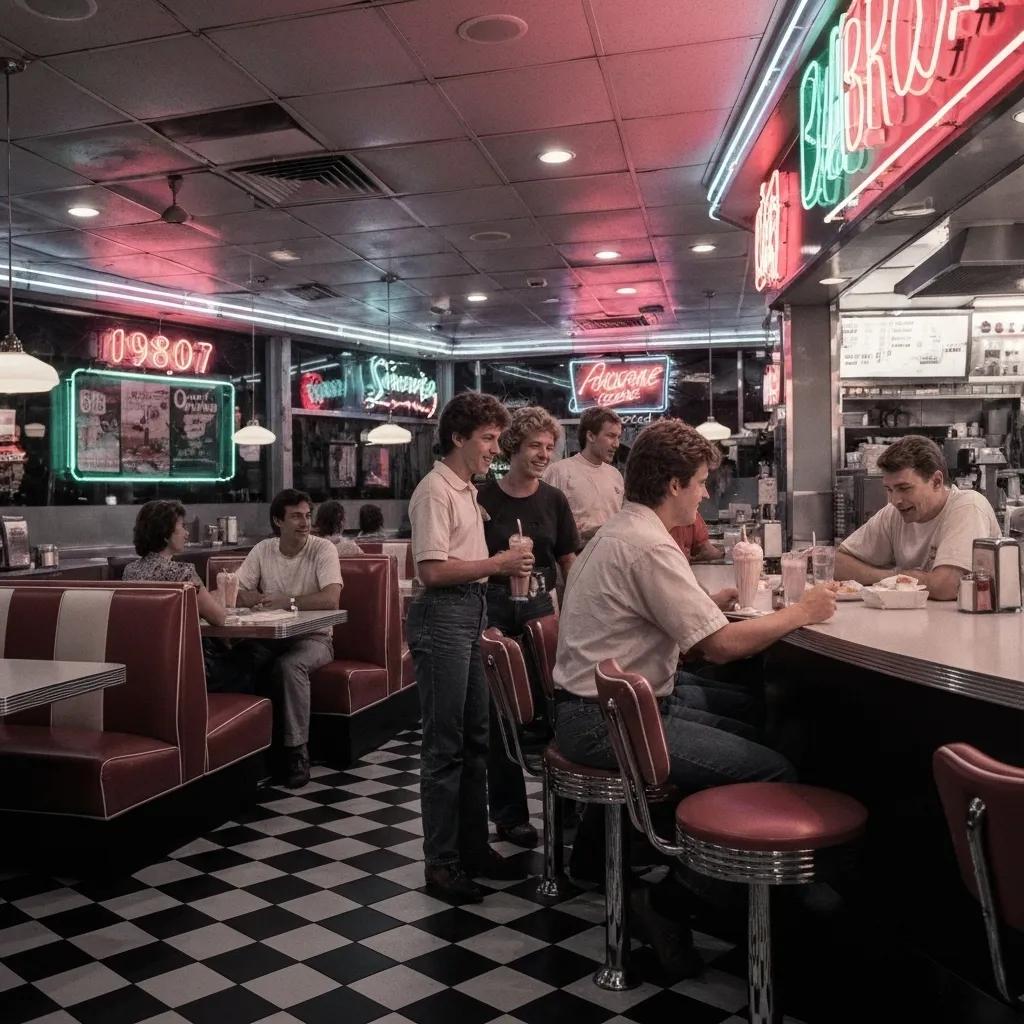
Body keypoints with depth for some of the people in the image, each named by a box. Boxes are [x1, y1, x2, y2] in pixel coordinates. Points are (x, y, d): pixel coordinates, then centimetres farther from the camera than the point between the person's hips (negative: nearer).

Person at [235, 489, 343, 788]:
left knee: (290, 665, -33)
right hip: (271, 637, 4)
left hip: (313, 637, -3)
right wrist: (265, 600, -20)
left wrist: (286, 601, -19)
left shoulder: (322, 549, -8)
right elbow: (235, 594, -1)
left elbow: (331, 598, -22)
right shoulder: (263, 550, 5)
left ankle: (297, 751, -18)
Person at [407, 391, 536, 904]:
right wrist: (498, 563, -18)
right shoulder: (435, 491, -13)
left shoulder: (467, 489, 16)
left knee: (474, 739, 15)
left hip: (472, 614, 10)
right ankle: (440, 863, 9)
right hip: (443, 617, -10)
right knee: (446, 746, -2)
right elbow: (432, 570, -21)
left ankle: (473, 846, 27)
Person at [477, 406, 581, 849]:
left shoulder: (554, 500, 6)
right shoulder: (483, 499, -3)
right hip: (495, 612, -2)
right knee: (501, 713, 3)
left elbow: (570, 563, 8)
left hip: (543, 608, 2)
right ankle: (509, 814, 17)